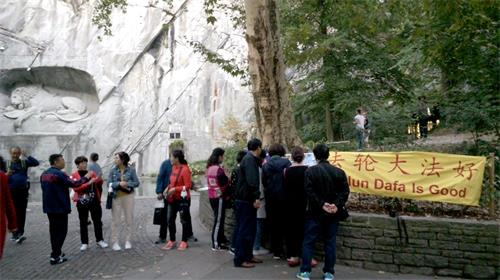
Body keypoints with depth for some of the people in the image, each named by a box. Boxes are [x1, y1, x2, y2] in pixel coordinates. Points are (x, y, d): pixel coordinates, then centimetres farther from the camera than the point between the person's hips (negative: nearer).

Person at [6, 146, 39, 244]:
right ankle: (16, 233, 6)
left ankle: (20, 233, 12)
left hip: (23, 191, 0)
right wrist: (7, 175, -17)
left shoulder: (24, 162, 4)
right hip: (11, 192, 0)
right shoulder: (6, 163, 4)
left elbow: (36, 163, -12)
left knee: (22, 213, 4)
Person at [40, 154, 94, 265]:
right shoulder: (59, 174, -18)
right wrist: (86, 177, -6)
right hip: (60, 207, -9)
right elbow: (74, 184, -19)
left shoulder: (44, 174, 9)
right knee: (61, 231, -1)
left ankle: (56, 253, 25)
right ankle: (55, 256, 0)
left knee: (54, 230, 17)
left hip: (49, 207, 9)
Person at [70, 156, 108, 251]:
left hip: (94, 201, 3)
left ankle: (99, 240, 22)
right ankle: (84, 243, 16)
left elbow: (100, 182, 17)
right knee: (83, 223, 6)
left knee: (97, 221, 9)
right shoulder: (74, 175, -3)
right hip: (82, 202, -3)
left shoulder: (92, 173, 8)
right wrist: (89, 182, -24)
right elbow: (76, 187, -17)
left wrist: (98, 180, -5)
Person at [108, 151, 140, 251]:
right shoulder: (113, 170, 0)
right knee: (115, 220, 3)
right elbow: (109, 183, -2)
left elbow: (136, 183, -2)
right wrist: (119, 184, -18)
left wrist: (127, 184, -17)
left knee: (129, 219, 6)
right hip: (116, 197, 0)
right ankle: (115, 242, 13)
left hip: (128, 196, 0)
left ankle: (128, 241, 19)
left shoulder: (131, 170, -3)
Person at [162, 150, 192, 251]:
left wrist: (175, 189, -21)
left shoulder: (185, 169, -18)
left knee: (184, 220, 5)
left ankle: (184, 242, 17)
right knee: (170, 220, 10)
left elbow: (188, 186, -17)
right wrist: (168, 188, 1)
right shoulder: (174, 167, 6)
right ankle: (171, 241, 23)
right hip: (172, 199, 8)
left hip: (182, 199, -8)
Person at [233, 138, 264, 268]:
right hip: (245, 200, -10)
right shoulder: (249, 160, -16)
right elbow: (252, 181, -27)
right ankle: (240, 259, 3)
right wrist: (256, 197, -26)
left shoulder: (250, 159, 15)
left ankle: (248, 255, 25)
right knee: (244, 230, -4)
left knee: (250, 228, 16)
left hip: (247, 200, 10)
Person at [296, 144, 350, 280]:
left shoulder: (311, 171, -7)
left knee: (309, 241, 6)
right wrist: (337, 205, -10)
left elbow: (309, 191, -15)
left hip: (315, 212, -3)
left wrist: (321, 204, -14)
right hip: (333, 213, 3)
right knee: (330, 242, 11)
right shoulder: (339, 172, 2)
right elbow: (345, 191, -4)